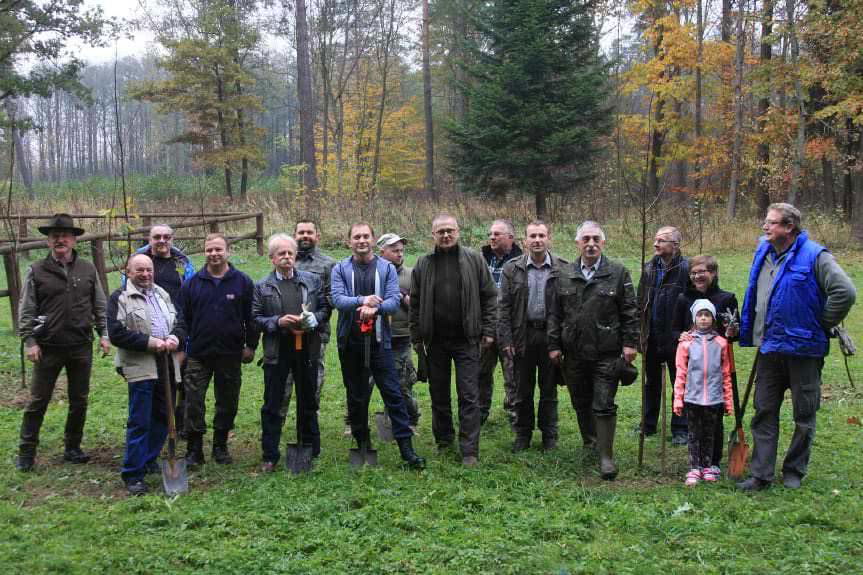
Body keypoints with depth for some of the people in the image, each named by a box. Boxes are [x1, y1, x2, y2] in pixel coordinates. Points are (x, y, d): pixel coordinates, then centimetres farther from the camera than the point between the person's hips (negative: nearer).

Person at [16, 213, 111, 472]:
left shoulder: (88, 269, 4)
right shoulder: (37, 271, -2)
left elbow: (99, 305, 10)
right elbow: (26, 310, -1)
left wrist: (103, 334, 4)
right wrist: (29, 341, -8)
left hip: (81, 347, 3)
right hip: (48, 348, -2)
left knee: (79, 401, 11)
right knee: (37, 401, 4)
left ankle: (72, 448, 25)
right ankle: (26, 452, 15)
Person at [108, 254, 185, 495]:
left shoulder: (162, 294, 19)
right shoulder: (120, 298, -2)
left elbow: (179, 322, 19)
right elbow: (117, 333, -12)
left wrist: (175, 338, -4)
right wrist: (150, 342, -17)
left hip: (166, 366, 7)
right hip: (140, 368, -7)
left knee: (163, 417, 14)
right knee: (139, 422, -5)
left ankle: (149, 460, 30)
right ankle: (133, 474, 2)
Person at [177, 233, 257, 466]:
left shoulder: (242, 282, 1)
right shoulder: (192, 283, 4)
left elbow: (251, 316, 4)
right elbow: (183, 317, 7)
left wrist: (251, 345, 1)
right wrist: (181, 347, 4)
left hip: (231, 355, 0)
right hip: (198, 355, 0)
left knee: (228, 403, 9)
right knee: (194, 403, -2)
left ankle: (220, 446, 24)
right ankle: (194, 450, 9)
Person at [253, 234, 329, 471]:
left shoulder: (312, 280, 5)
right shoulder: (262, 287, 0)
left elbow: (325, 307, 7)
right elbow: (256, 318, -1)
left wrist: (313, 320, -11)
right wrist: (278, 321, -16)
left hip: (307, 350, 2)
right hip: (277, 352, -2)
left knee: (308, 403, 13)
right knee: (272, 406, 3)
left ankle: (310, 451, 27)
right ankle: (269, 456, 12)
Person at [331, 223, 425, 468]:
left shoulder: (387, 268, 3)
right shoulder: (340, 270, 3)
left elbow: (394, 300, -7)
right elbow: (337, 299, -11)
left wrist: (375, 308, -27)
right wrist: (362, 300, -29)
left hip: (379, 339, -1)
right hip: (350, 341, 1)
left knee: (393, 392, -3)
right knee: (356, 395, 11)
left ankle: (406, 446, 0)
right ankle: (362, 443, 25)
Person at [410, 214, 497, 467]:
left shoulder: (474, 260, 0)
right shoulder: (424, 264, 4)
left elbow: (489, 296, 2)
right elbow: (415, 303, 7)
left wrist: (488, 330, -3)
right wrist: (416, 337, 5)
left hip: (466, 340, -2)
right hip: (435, 341, 2)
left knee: (469, 395, -2)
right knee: (438, 395, 12)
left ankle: (469, 450, 3)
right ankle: (443, 440, 28)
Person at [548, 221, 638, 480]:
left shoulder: (618, 274, 1)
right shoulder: (564, 276, 8)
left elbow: (630, 312, 1)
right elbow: (555, 314, 10)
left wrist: (630, 343, -5)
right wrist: (554, 345, 5)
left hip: (606, 354, -3)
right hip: (574, 354, 3)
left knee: (604, 406, -4)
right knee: (581, 403, 14)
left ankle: (606, 456, 5)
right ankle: (589, 442, 33)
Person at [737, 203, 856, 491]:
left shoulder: (814, 256, -14)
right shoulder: (763, 251, 7)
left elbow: (845, 292, -20)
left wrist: (821, 326, -11)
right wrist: (750, 333, 15)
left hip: (804, 350, -6)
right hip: (769, 349, 6)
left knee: (804, 415, 10)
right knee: (764, 412, 8)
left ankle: (794, 471, 25)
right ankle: (761, 474, 15)